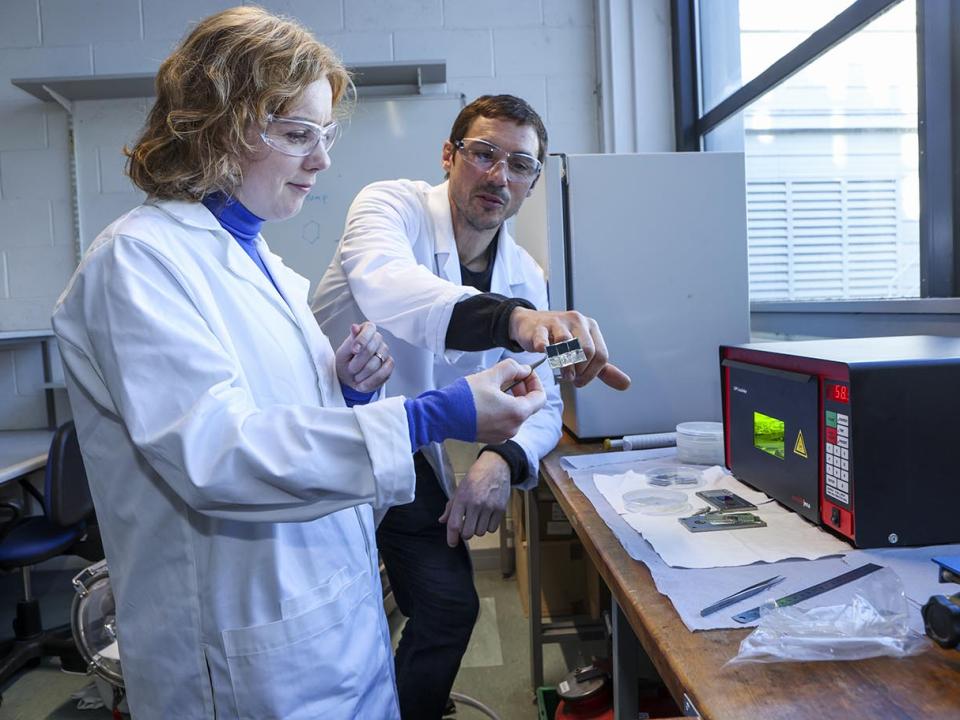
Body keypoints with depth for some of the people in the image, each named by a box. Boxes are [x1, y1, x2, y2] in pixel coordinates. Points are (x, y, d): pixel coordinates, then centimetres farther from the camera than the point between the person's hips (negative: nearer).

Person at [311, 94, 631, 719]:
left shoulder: (526, 279, -2)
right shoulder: (393, 205, -17)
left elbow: (542, 403, -2)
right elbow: (384, 285, -41)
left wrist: (503, 461, -25)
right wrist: (514, 318, -58)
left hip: (404, 454, 4)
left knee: (451, 605, 1)